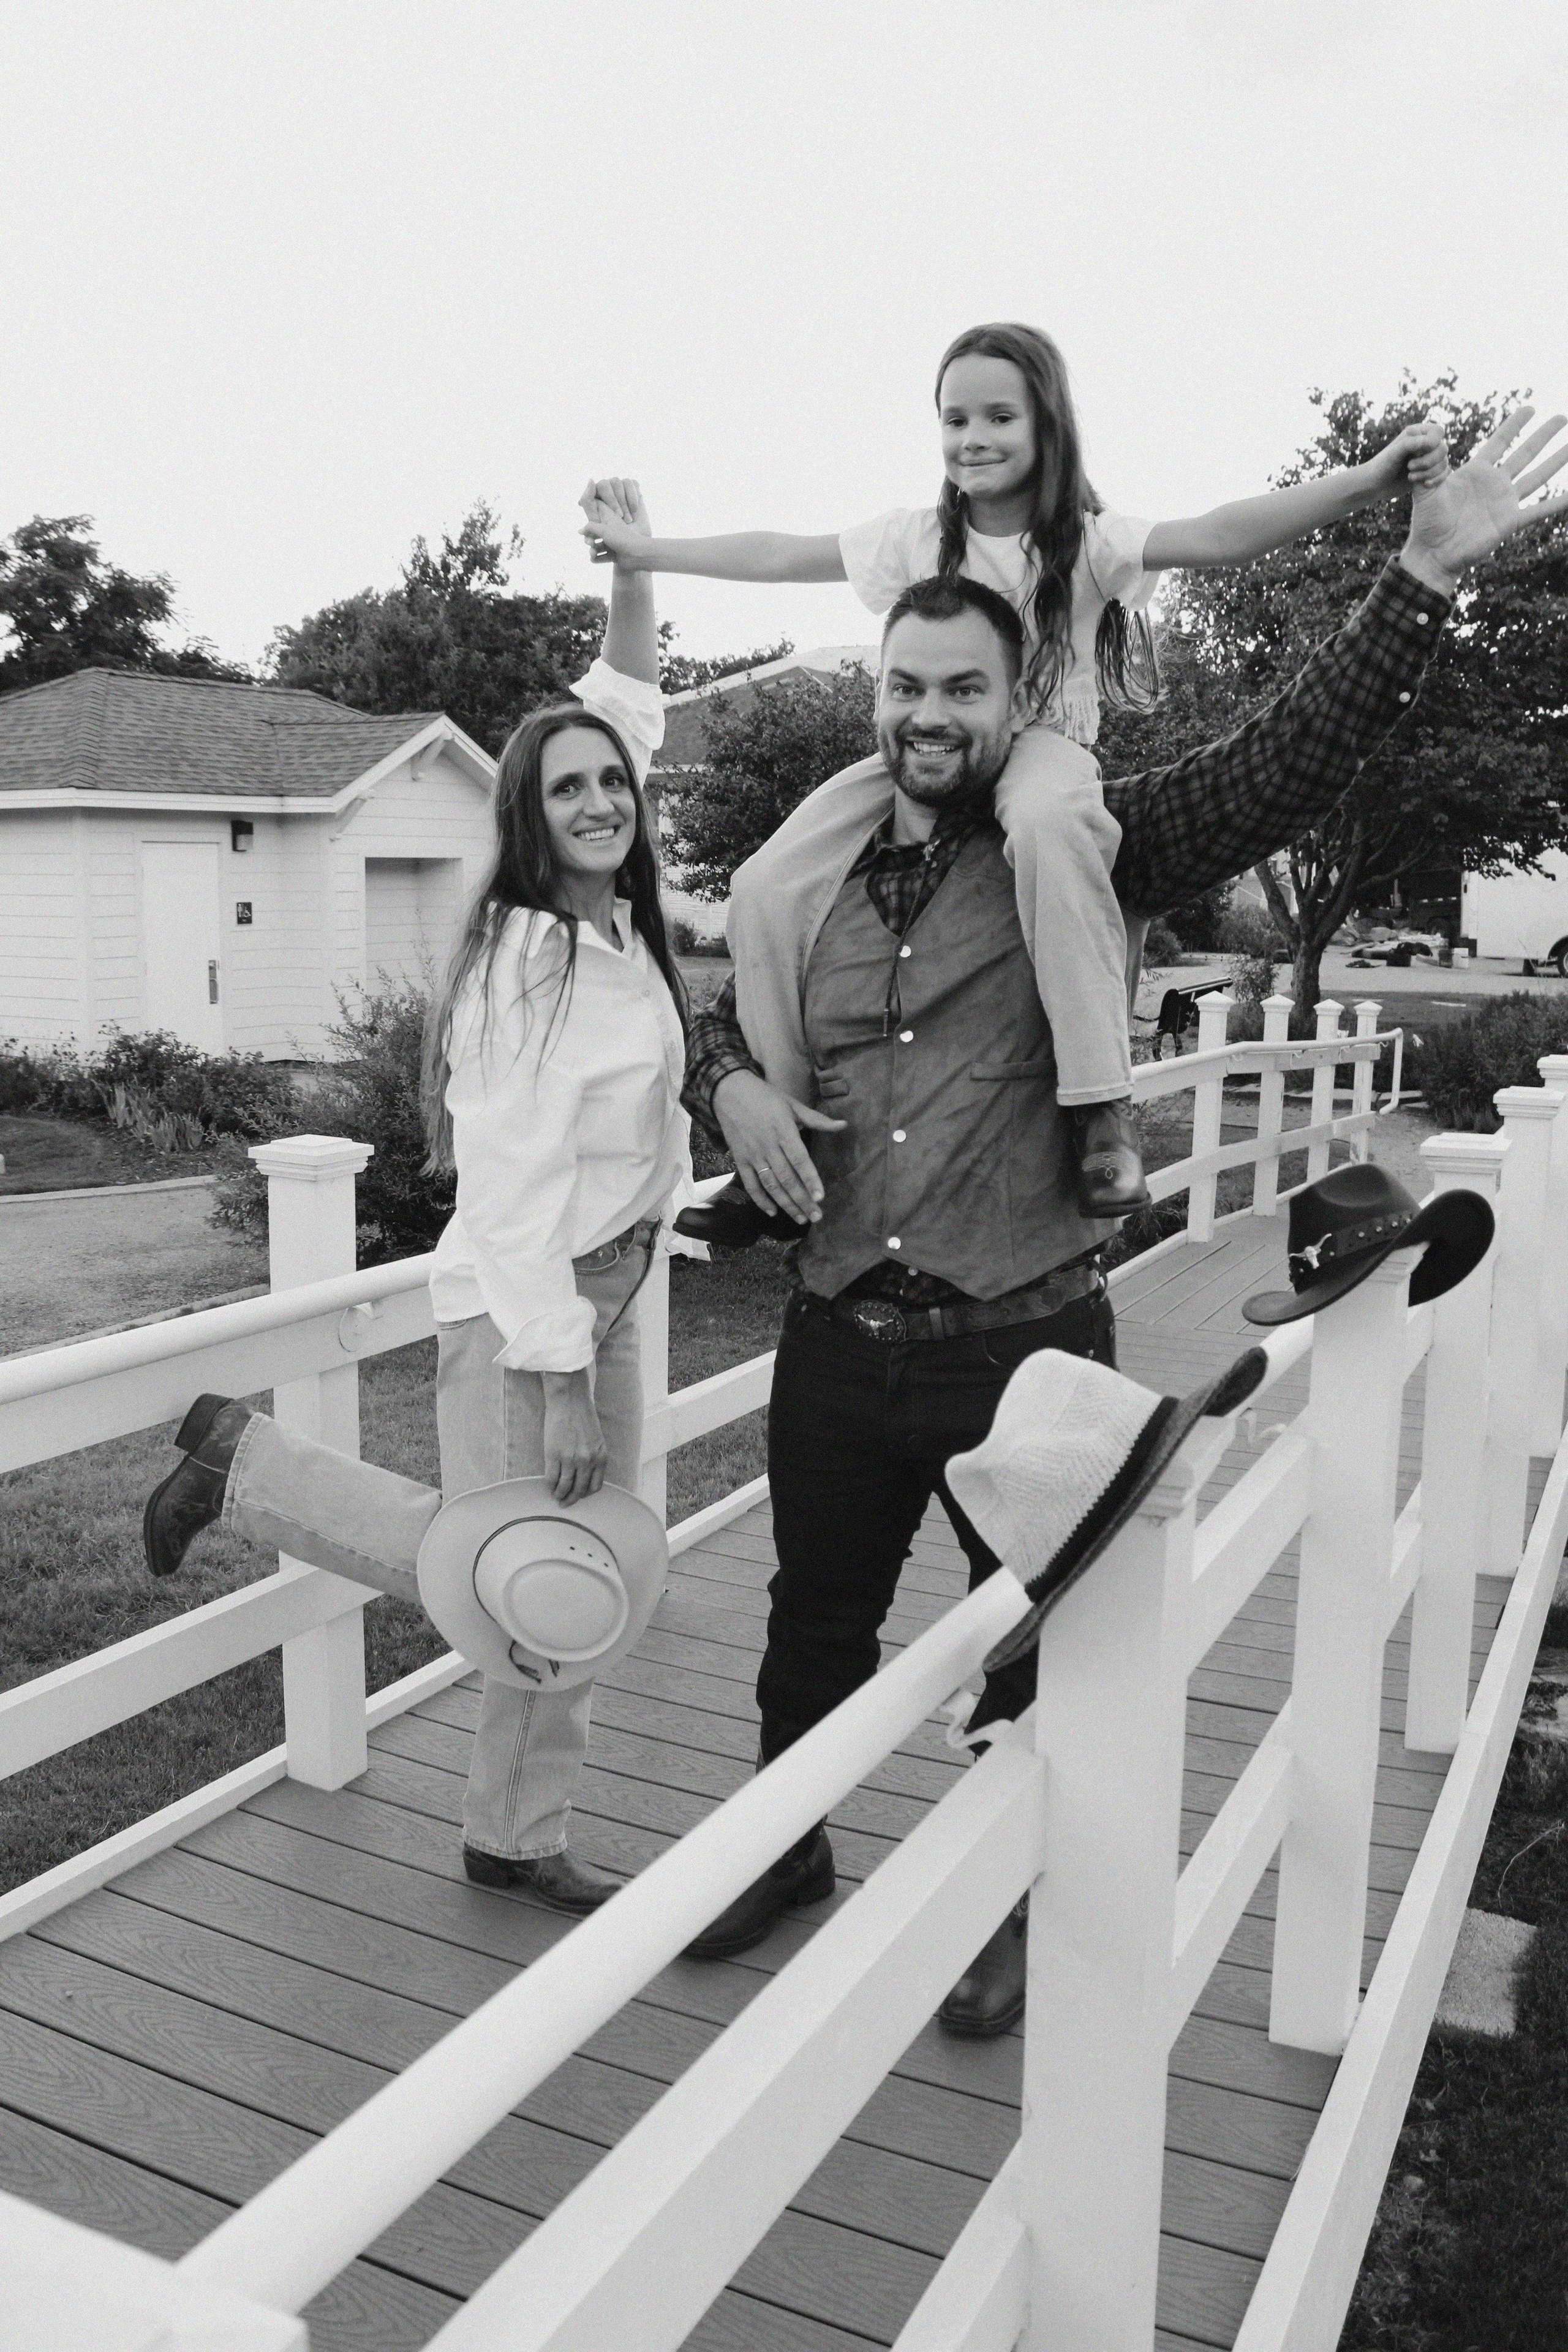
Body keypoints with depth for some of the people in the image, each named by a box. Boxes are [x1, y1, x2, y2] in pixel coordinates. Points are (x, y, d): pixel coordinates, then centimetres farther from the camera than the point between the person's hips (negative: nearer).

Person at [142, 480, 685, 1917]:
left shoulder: (622, 918, 3)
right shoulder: (524, 957, -19)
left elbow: (630, 709, 16)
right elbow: (514, 1184, -22)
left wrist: (635, 563, 6)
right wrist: (563, 1381, -22)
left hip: (609, 1288, 8)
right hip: (520, 1304, -8)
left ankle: (518, 1840, 27)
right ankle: (244, 1462, 15)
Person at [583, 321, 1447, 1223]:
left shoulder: (1086, 541, -3)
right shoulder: (917, 537, 8)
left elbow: (1218, 536, -17)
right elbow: (781, 555, 14)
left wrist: (1368, 481, -31)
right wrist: (645, 550, 18)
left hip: (1044, 742, -4)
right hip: (924, 756, 4)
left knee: (1045, 818, -43)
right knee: (765, 889, -15)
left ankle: (1104, 1110, -38)